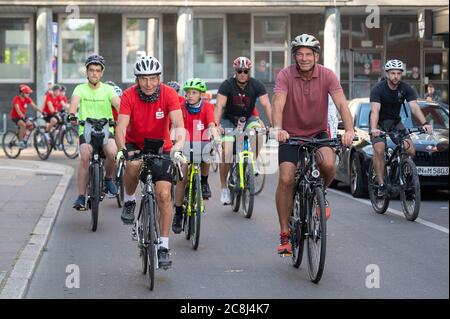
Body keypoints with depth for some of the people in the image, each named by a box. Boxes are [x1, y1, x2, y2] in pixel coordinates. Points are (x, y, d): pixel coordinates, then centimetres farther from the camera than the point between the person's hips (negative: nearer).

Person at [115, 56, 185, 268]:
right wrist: (122, 149, -48)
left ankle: (164, 246, -1)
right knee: (133, 165, -35)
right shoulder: (129, 95, -20)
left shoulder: (169, 94, -20)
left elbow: (179, 125, -29)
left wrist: (178, 147, -48)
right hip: (135, 145, 0)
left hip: (161, 148, 0)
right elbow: (121, 128, -29)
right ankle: (129, 201, -5)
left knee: (164, 195, -11)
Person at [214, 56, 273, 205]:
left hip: (248, 118, 2)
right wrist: (216, 125, -43)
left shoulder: (257, 85, -13)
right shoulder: (227, 85, -17)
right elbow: (219, 106, -27)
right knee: (226, 152, -19)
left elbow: (266, 105, -22)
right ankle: (224, 188, -5)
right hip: (229, 120, -2)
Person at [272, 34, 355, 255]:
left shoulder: (327, 75, -11)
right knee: (286, 178, -16)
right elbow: (278, 103, -27)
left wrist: (349, 130, -38)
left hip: (318, 133, 1)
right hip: (291, 135, -1)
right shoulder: (285, 75, -14)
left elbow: (341, 103, -21)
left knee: (328, 164, -29)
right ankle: (285, 234, -4)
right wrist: (277, 128, -46)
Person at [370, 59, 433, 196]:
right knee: (379, 150, -26)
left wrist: (424, 123, -40)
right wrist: (374, 129, -51)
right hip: (379, 123, -3)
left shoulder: (406, 89, -11)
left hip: (395, 122, 3)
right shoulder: (378, 89, -21)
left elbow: (414, 107, -22)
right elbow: (375, 110, -33)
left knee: (411, 150, -14)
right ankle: (381, 185, -18)